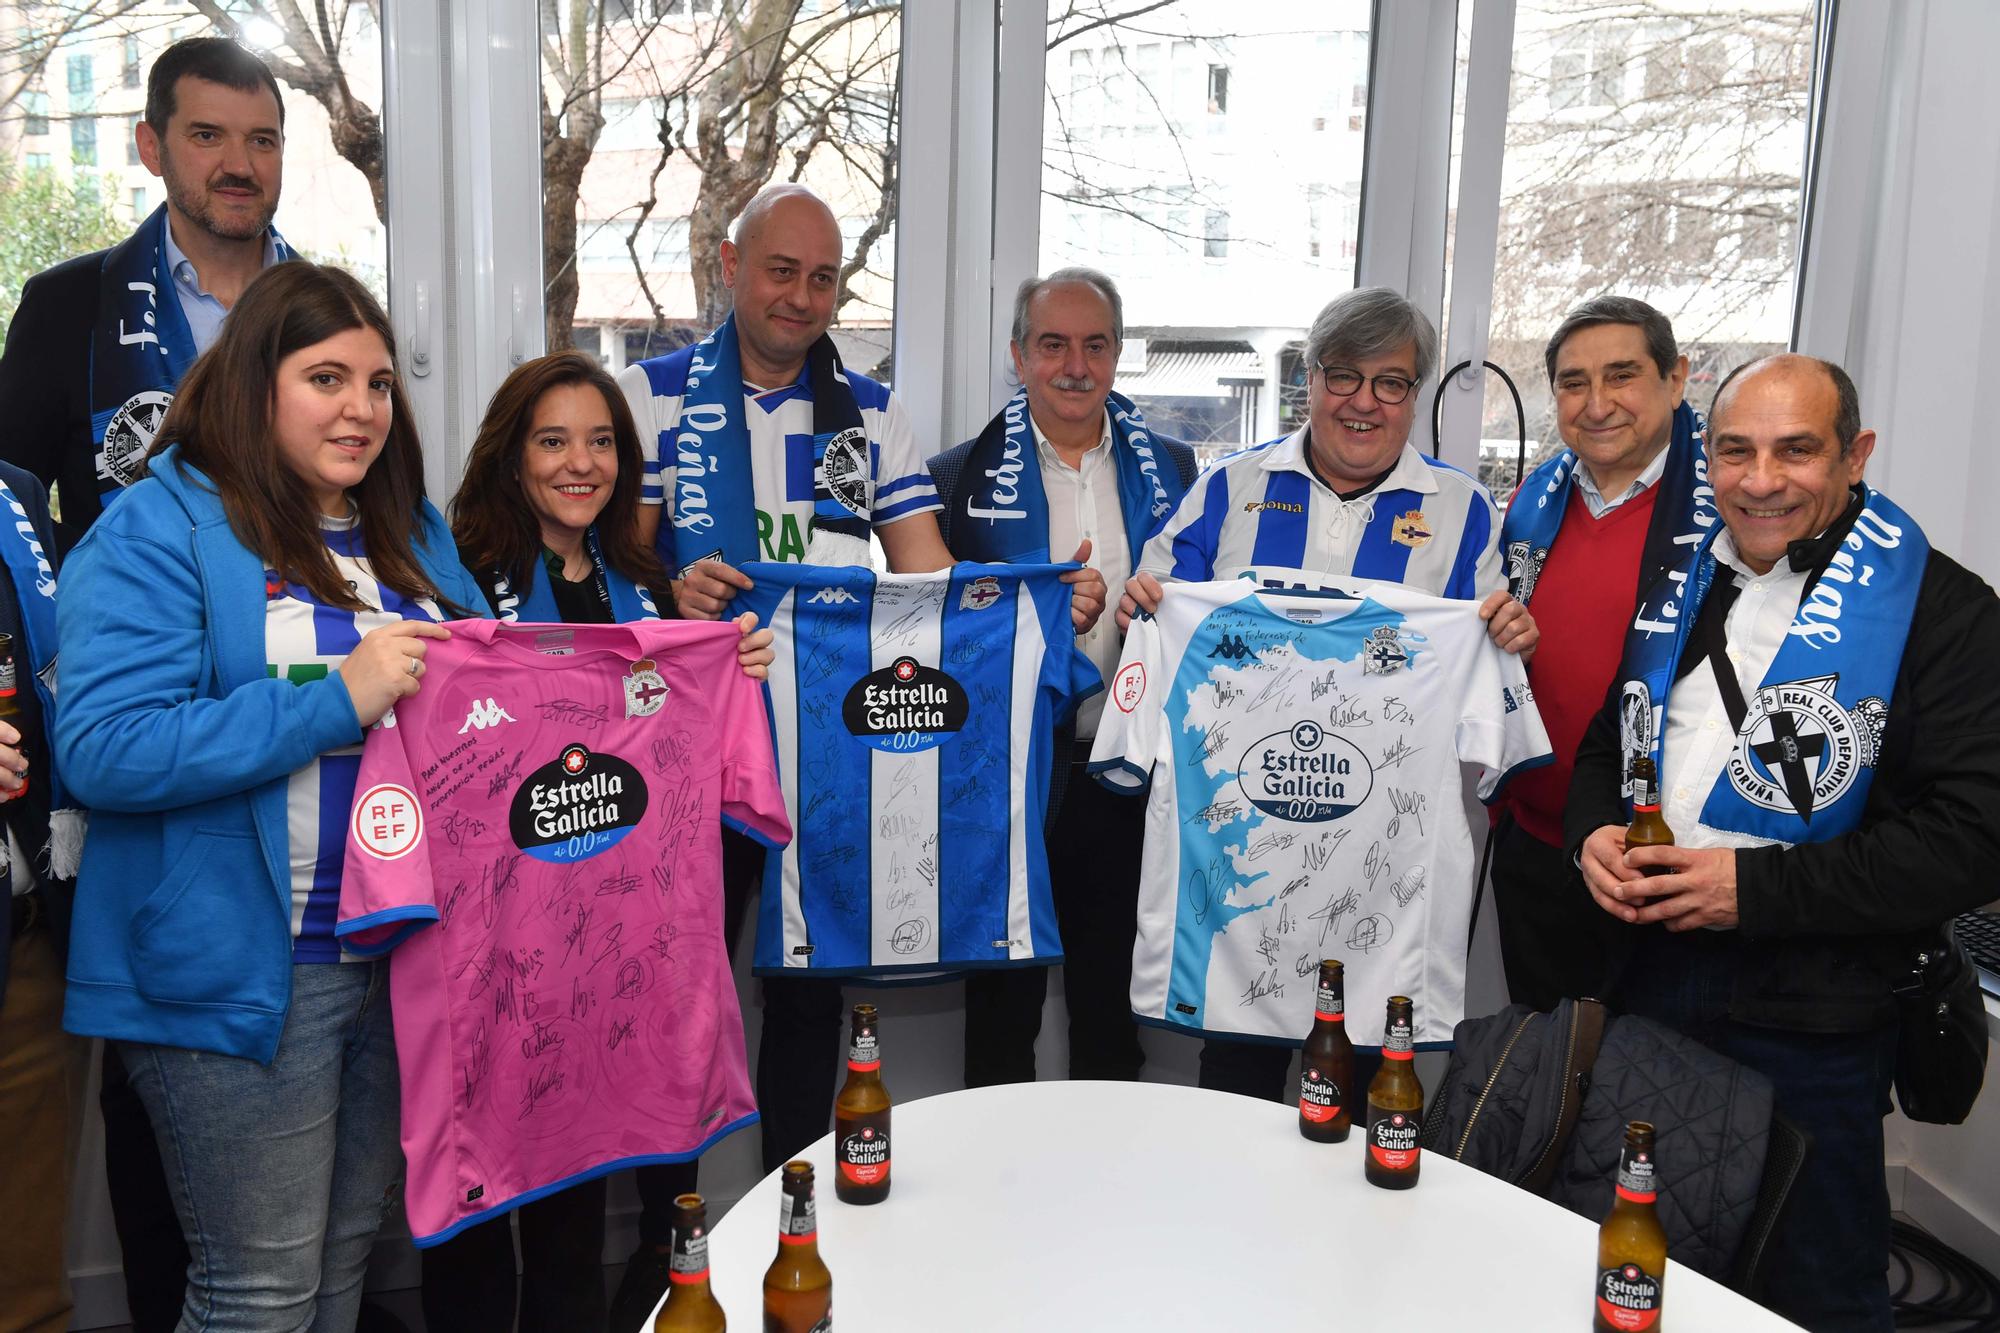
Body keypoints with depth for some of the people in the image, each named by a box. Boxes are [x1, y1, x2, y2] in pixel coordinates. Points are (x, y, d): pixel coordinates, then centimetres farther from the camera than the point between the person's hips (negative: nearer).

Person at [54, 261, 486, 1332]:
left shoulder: (412, 533, 12)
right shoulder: (158, 530, -9)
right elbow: (103, 751, -20)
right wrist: (339, 700, -23)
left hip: (402, 954, 7)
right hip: (242, 971, -6)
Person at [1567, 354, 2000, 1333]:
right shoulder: (1679, 585, 8)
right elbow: (1605, 744, 17)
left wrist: (1757, 887, -21)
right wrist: (1594, 833, -4)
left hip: (1812, 1015, -5)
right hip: (1647, 980, 6)